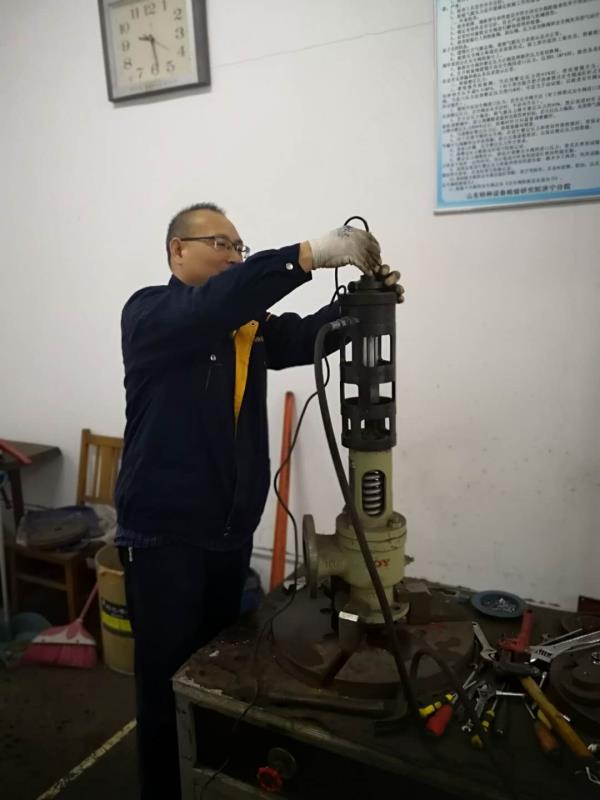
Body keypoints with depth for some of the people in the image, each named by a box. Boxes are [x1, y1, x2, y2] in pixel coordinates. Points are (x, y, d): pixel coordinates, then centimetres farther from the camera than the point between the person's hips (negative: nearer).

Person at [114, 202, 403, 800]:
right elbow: (209, 307, -29)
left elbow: (305, 336, -3)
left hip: (231, 532, 6)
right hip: (163, 533, -6)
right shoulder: (148, 312, -8)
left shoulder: (248, 325, 11)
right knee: (168, 676, 5)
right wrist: (312, 253, -34)